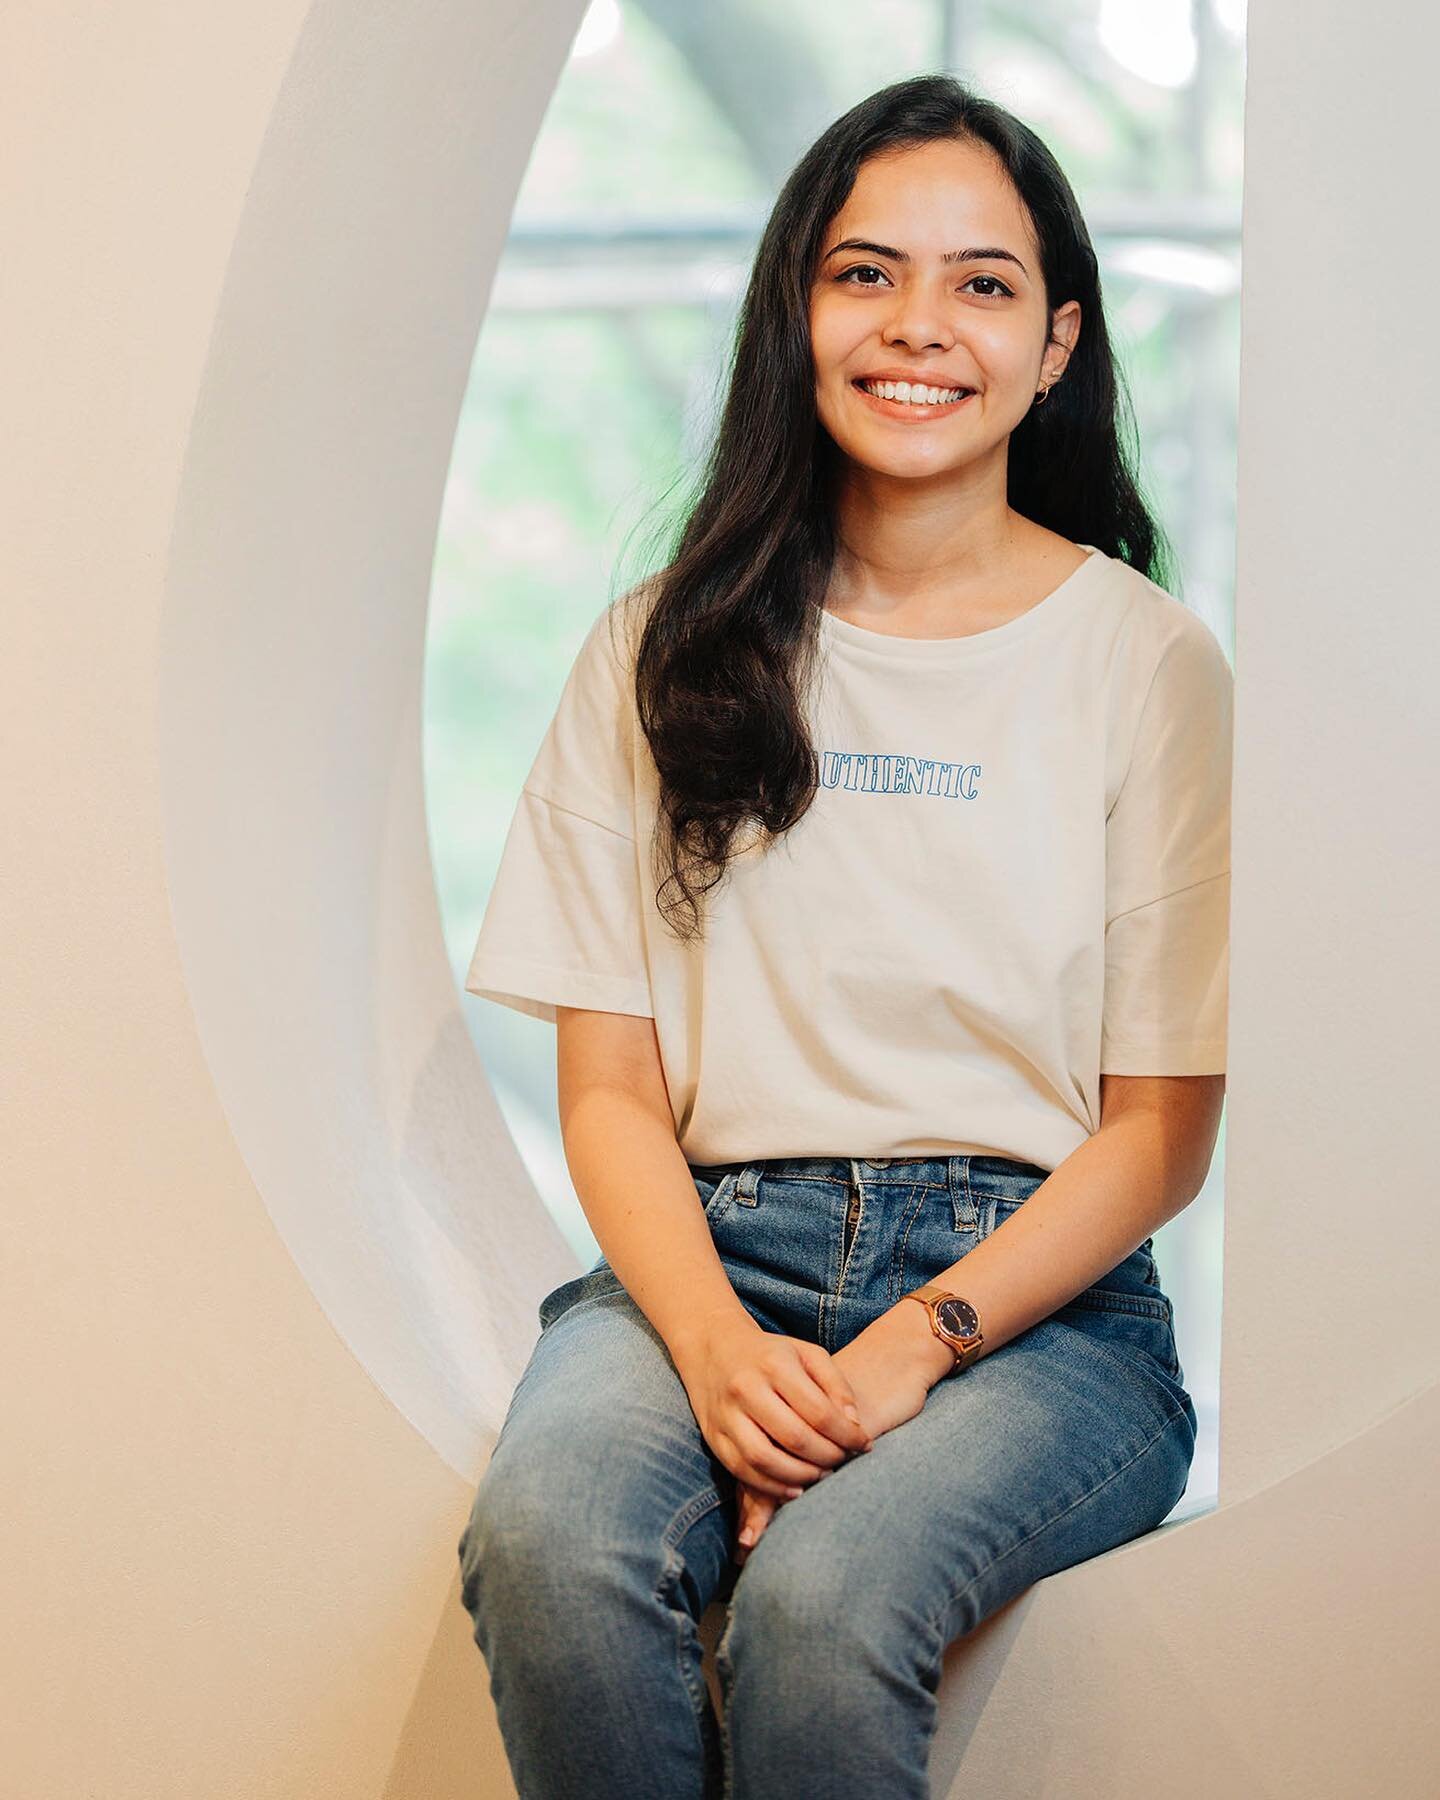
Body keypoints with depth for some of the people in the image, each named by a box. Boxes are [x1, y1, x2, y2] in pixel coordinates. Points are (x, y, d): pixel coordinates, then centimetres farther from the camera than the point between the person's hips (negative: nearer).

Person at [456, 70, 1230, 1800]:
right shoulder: (664, 652, 10)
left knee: (820, 1598, -33)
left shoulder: (1148, 666, 4)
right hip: (713, 1251, 2)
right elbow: (610, 1086, 6)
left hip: (1034, 1286, -2)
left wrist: (917, 1345, -14)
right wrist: (715, 1343, -13)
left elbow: (1161, 1131, 2)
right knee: (545, 1542, -31)